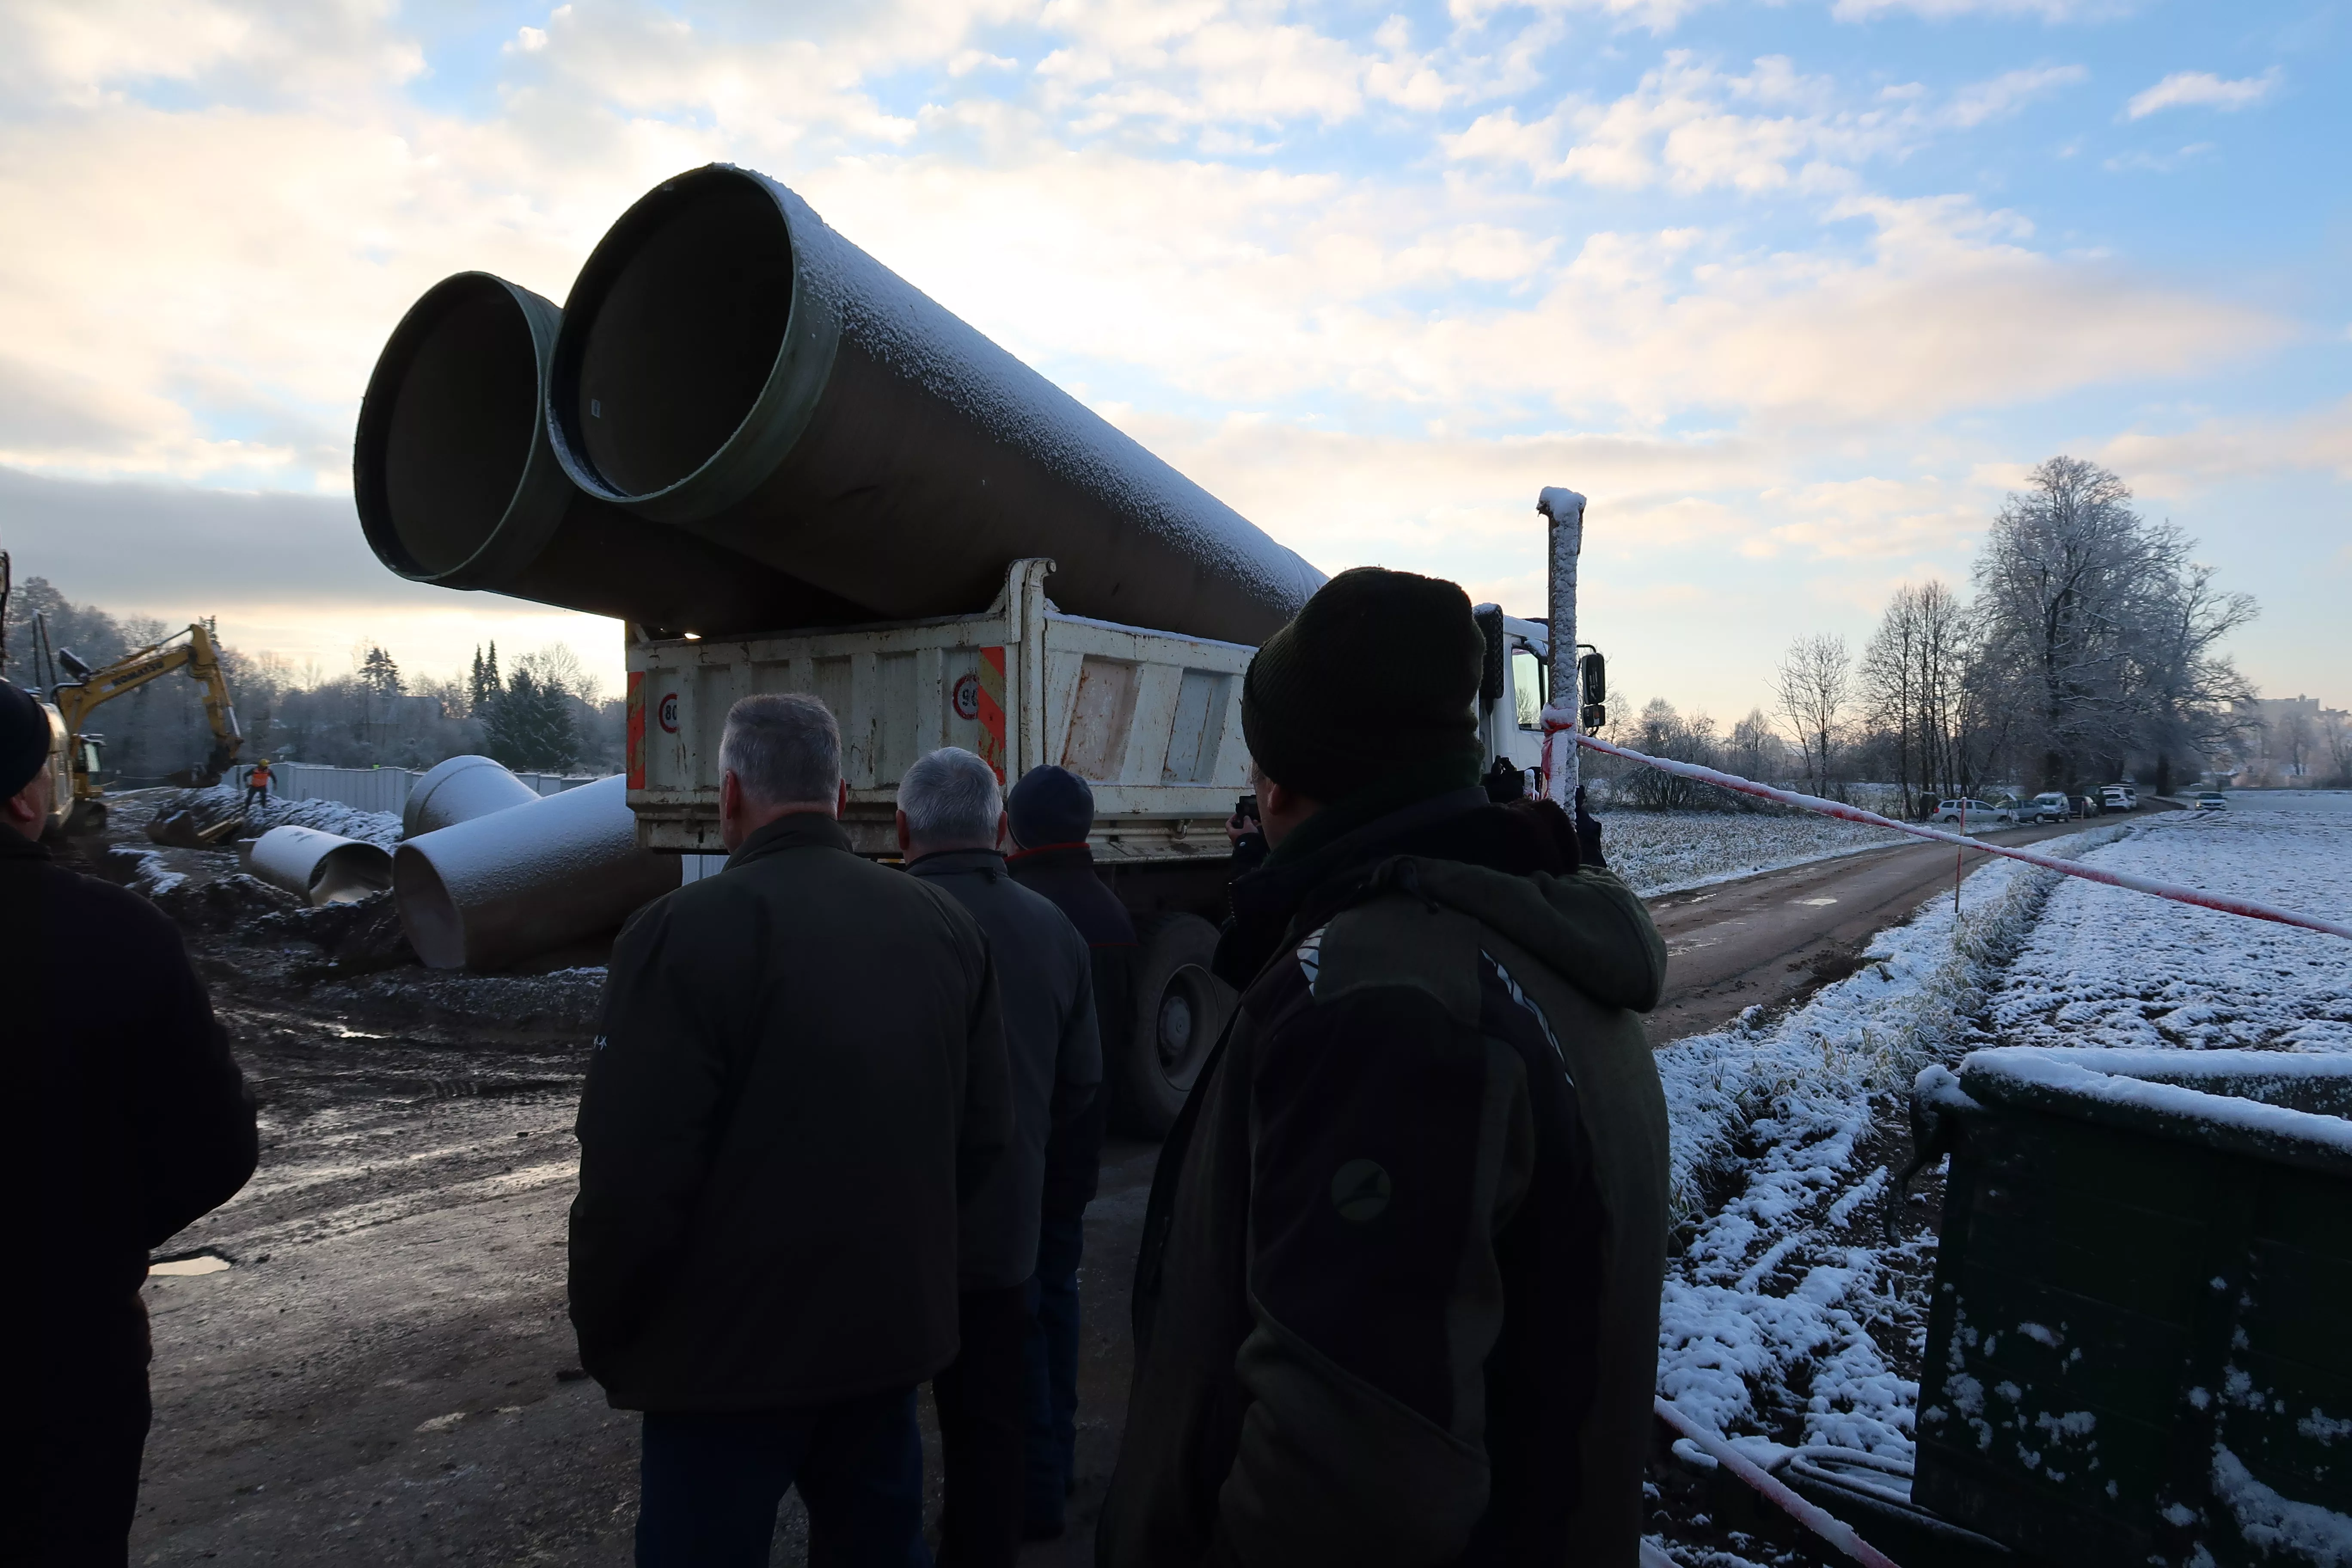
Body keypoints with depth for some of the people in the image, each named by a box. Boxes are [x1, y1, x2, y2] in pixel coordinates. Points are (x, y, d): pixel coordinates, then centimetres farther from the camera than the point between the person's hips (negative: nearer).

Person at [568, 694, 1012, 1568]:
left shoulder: (686, 930, -18)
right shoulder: (944, 925, 0)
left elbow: (633, 1175, -19)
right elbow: (984, 1132, 3)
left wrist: (602, 1337, -3)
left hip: (734, 1348, -5)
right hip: (893, 1327, 5)